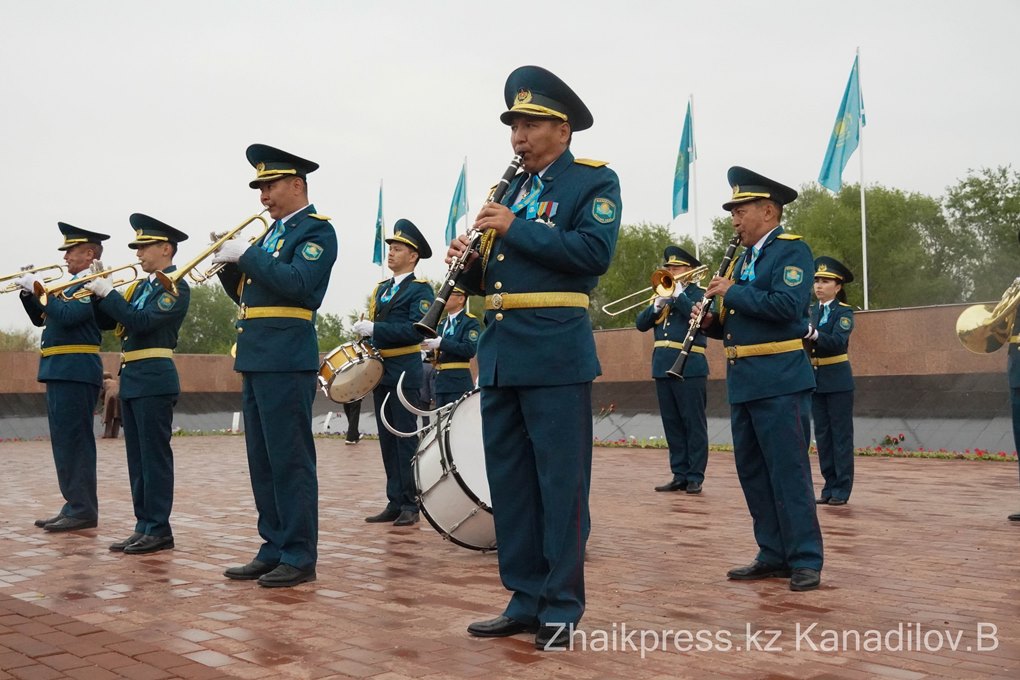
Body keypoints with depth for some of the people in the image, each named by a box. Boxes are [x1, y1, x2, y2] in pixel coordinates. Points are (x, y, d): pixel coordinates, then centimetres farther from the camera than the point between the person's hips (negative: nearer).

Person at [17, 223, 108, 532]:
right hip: (59, 371, 10)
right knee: (65, 440, 12)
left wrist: (40, 288, -16)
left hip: (75, 372, -10)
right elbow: (41, 318, 22)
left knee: (74, 440, -8)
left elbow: (67, 316, -24)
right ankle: (74, 505, 17)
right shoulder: (73, 285, 20)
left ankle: (83, 510, -4)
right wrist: (28, 291, 8)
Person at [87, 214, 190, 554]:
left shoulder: (176, 287, -8)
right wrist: (97, 292, 5)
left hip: (154, 380, -9)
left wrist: (108, 292, -13)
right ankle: (144, 525, 15)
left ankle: (159, 530, -2)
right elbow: (104, 321, 19)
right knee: (138, 456, 10)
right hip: (130, 379, 9)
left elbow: (141, 322, -20)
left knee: (155, 455, -6)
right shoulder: (140, 287, 18)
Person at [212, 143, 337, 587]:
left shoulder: (317, 230, -4)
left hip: (287, 361, -9)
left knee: (290, 459, -6)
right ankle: (273, 548, 19)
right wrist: (229, 261, 4)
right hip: (256, 360, 9)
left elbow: (298, 283, -20)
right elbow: (243, 293, 21)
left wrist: (247, 254, -15)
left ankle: (299, 556, 1)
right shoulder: (273, 233, 21)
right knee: (262, 461, 11)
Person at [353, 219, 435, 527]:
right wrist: (364, 333, 3)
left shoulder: (420, 290, -6)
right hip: (380, 371, 7)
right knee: (387, 440, 8)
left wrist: (374, 329, -21)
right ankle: (394, 503, 14)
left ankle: (410, 505, 1)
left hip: (405, 372, -7)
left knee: (405, 438, -5)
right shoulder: (381, 289, 17)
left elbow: (416, 330, -18)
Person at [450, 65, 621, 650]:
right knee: (510, 481, 10)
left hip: (556, 354, -7)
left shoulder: (594, 181, 1)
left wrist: (515, 228, -15)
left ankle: (562, 608, 8)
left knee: (560, 483, -1)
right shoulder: (510, 190, 20)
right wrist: (468, 262, -1)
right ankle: (526, 601, 20)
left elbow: (596, 252, -17)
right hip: (499, 353, 7)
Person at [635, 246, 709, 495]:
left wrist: (678, 294, -14)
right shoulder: (662, 294, 18)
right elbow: (641, 324, 9)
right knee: (672, 425, 8)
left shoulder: (697, 294, 2)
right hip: (662, 368, 6)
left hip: (690, 368, -6)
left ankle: (695, 477, 1)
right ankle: (679, 475, 14)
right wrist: (657, 305, -7)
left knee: (694, 425, -2)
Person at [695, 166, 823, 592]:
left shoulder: (792, 250, -6)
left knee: (788, 472, -5)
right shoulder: (743, 259, 19)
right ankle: (774, 555, 20)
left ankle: (806, 560, 2)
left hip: (780, 381, -9)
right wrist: (711, 321, 2)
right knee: (752, 472, 11)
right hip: (743, 381, 9)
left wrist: (732, 292, -15)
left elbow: (787, 305, -22)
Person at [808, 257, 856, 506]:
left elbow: (838, 341, -24)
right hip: (815, 380, 6)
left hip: (838, 381, -6)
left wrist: (814, 334, -41)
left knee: (841, 435, -1)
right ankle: (830, 485, 16)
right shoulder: (811, 312, 11)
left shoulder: (844, 312, -7)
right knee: (822, 435, 9)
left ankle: (842, 488, 3)